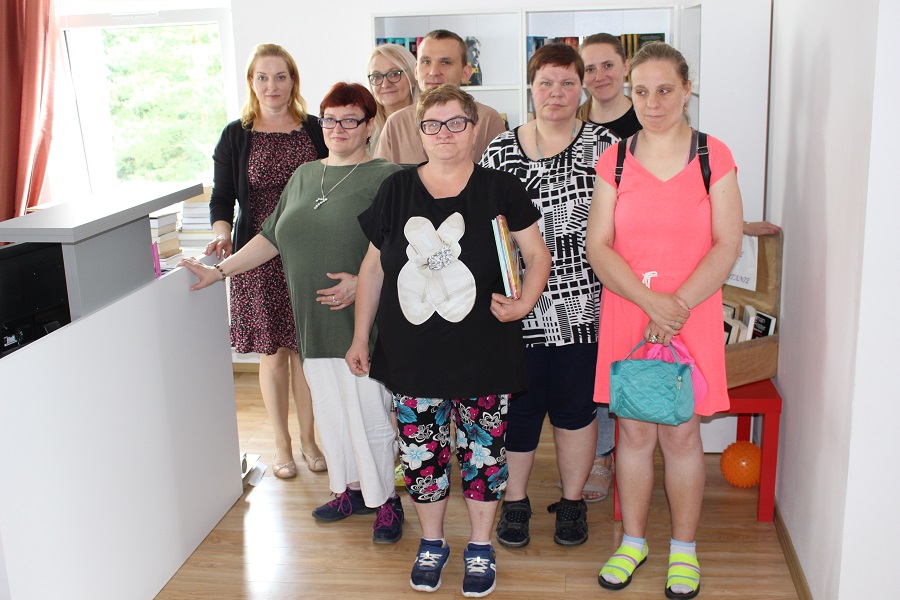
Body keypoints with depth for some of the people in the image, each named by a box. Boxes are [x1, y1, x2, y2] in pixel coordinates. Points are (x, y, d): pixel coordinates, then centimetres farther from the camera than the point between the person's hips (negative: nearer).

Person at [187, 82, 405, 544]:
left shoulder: (385, 178, -7)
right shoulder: (304, 175, 14)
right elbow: (271, 238, 17)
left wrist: (362, 283, -22)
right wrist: (219, 271, 14)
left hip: (361, 323, -6)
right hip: (313, 322, 6)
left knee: (370, 415, 0)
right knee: (330, 411, 15)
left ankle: (386, 501, 18)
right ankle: (351, 489, 33)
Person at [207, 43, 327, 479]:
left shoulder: (314, 131, 5)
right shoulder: (235, 136, 2)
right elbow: (222, 197, 3)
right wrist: (222, 233, -16)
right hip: (259, 258, -1)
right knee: (273, 353, 6)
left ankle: (308, 439, 24)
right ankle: (282, 445, 22)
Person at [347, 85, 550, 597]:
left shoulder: (500, 189, -2)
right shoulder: (397, 189, 4)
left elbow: (538, 254, 2)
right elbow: (374, 267, 9)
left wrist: (525, 301, -17)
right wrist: (360, 337, 9)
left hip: (483, 355, -2)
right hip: (412, 356, 2)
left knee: (481, 451, 8)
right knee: (422, 453, 11)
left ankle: (481, 546, 29)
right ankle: (432, 542, 33)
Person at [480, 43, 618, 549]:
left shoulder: (604, 146, 1)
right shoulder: (500, 150, 5)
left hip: (581, 304, -1)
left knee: (575, 405, 10)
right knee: (516, 405, 7)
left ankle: (573, 502, 29)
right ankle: (515, 501, 27)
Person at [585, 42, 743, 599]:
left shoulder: (715, 157, 0)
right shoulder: (614, 161, 3)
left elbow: (727, 245, -4)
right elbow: (599, 247, -3)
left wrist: (679, 305, -15)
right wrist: (652, 302, -15)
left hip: (693, 313, -1)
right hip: (626, 312, 1)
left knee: (681, 433, 5)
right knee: (634, 431, 9)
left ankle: (684, 548, 24)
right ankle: (633, 540, 27)